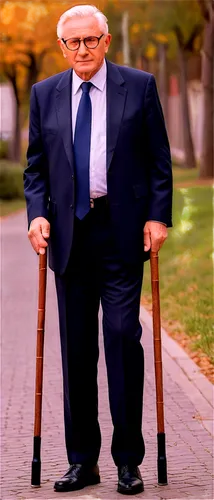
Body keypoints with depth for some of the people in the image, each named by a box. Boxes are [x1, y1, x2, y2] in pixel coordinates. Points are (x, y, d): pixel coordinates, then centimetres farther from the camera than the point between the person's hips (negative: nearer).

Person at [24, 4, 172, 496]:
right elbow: (35, 165, 12)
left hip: (123, 232, -3)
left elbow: (159, 160, 3)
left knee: (123, 335, -8)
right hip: (69, 233, 3)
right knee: (76, 347, 7)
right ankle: (82, 460, 15)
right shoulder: (44, 94, 10)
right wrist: (37, 213, -4)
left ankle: (128, 459, 0)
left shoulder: (140, 86, 3)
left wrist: (158, 216, -6)